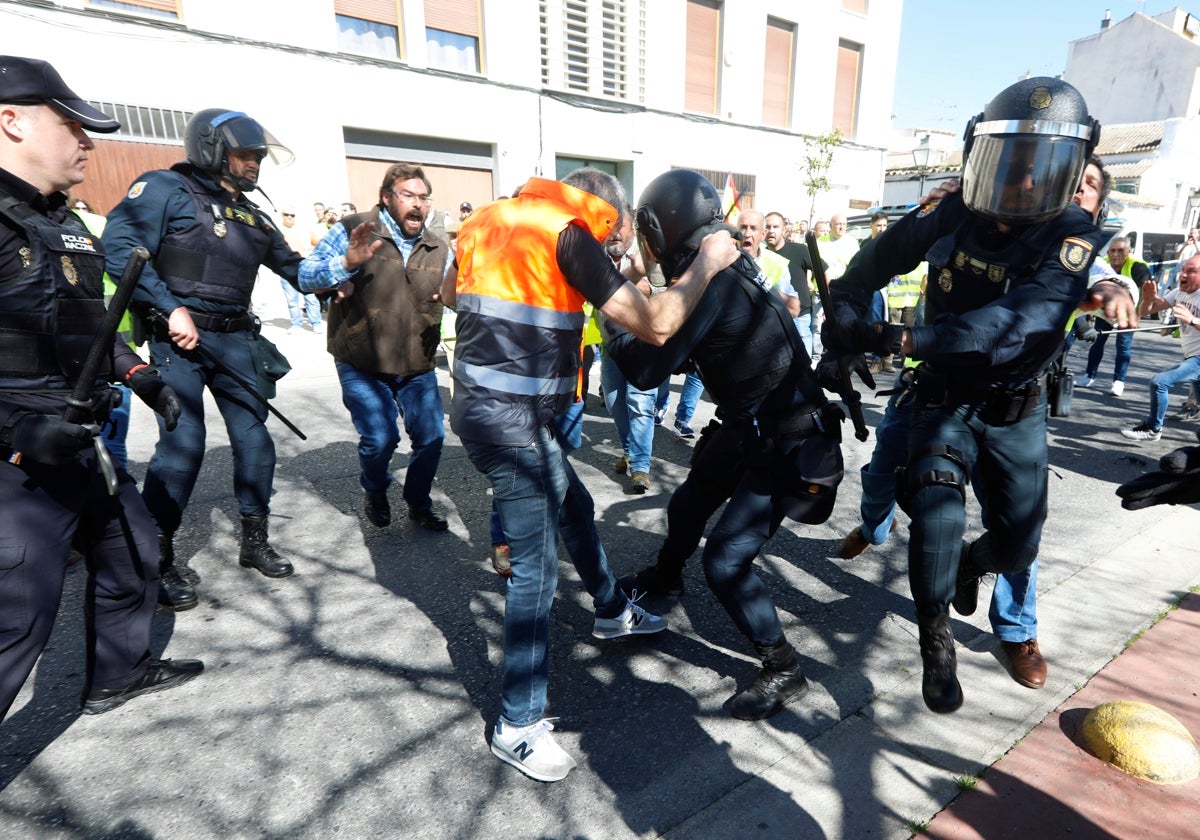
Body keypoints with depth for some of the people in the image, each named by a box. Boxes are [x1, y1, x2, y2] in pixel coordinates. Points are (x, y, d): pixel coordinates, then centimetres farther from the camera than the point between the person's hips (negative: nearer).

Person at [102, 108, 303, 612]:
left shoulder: (250, 214, 16)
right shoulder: (167, 189, -5)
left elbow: (291, 266, 23)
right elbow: (119, 248, -15)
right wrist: (171, 309, -20)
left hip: (236, 339, 7)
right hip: (180, 338, -7)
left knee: (254, 438, 7)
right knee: (182, 445, -9)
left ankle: (254, 542, 22)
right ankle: (159, 561, 8)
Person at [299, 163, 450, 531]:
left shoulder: (437, 249, 7)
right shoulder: (353, 230, -5)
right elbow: (306, 277, -11)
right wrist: (347, 263, -30)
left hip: (418, 366, 4)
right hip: (362, 366, -4)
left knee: (431, 437, 2)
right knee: (380, 439, -12)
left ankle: (419, 503, 29)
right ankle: (375, 492, 23)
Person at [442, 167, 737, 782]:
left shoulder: (488, 218, 12)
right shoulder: (566, 235, -11)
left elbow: (449, 294, 28)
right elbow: (654, 324, -17)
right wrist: (707, 263, -3)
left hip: (477, 402, 9)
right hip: (511, 418, -9)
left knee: (574, 508, 24)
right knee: (536, 567, 0)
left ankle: (612, 612, 46)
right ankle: (518, 727, 13)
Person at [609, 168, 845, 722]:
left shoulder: (709, 281, -26)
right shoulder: (724, 265, 2)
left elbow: (646, 368, -24)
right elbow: (677, 346, 14)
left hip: (784, 443, -10)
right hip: (748, 426, 10)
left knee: (725, 559, -9)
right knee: (686, 507, 24)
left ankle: (784, 672, 11)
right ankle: (665, 578, 53)